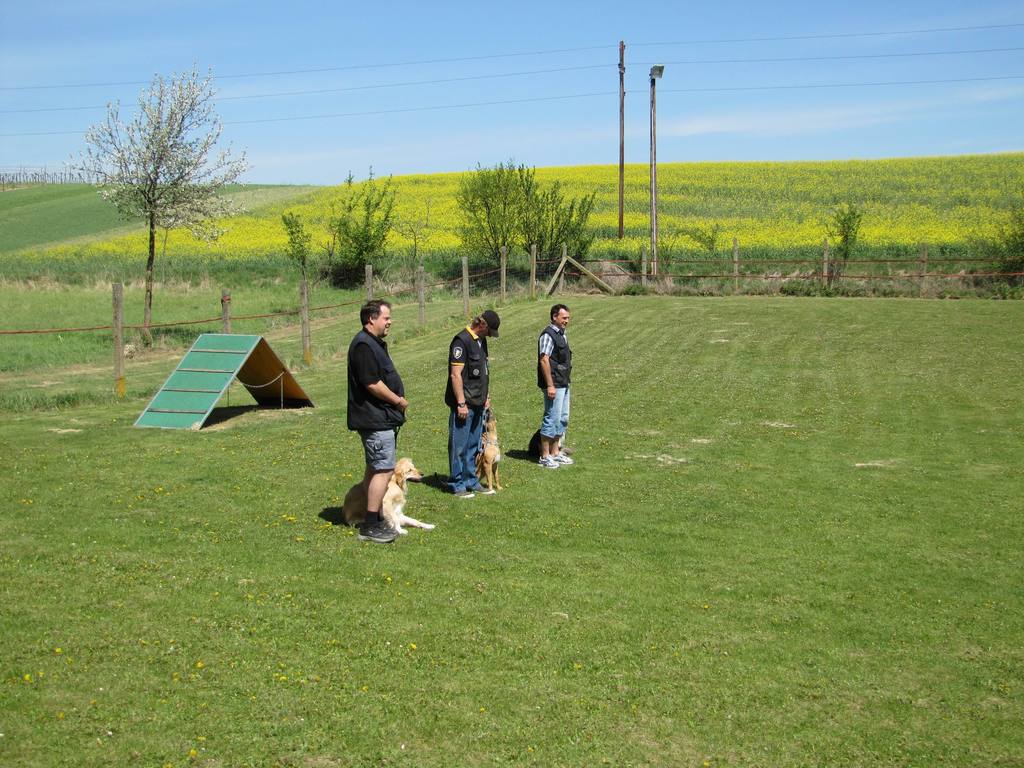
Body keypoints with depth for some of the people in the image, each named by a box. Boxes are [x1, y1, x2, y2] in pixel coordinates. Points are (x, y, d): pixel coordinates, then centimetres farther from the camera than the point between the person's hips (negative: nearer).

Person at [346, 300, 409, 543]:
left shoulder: (376, 343, 17)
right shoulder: (363, 345, -17)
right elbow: (372, 384, -23)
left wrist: (399, 400, 8)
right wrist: (399, 400, -12)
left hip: (382, 419, 11)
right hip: (376, 420, -11)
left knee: (376, 469, 15)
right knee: (384, 469, -9)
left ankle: (373, 521, 23)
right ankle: (371, 526, -5)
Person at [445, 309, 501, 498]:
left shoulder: (481, 340, 14)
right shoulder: (462, 341, -14)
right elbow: (455, 375, -18)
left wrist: (486, 396, 20)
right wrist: (461, 403, -20)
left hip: (478, 403, 9)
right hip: (464, 404, -9)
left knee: (473, 445, 14)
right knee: (459, 446, -1)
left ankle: (471, 482, 23)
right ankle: (457, 485, 6)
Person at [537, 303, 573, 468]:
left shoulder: (561, 334, 16)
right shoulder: (548, 335, -14)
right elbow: (544, 361, -20)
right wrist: (550, 385, -23)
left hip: (563, 384, 10)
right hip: (554, 385, -10)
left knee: (562, 419, 14)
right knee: (552, 419, -6)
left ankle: (555, 453, 24)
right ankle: (545, 457, 2)